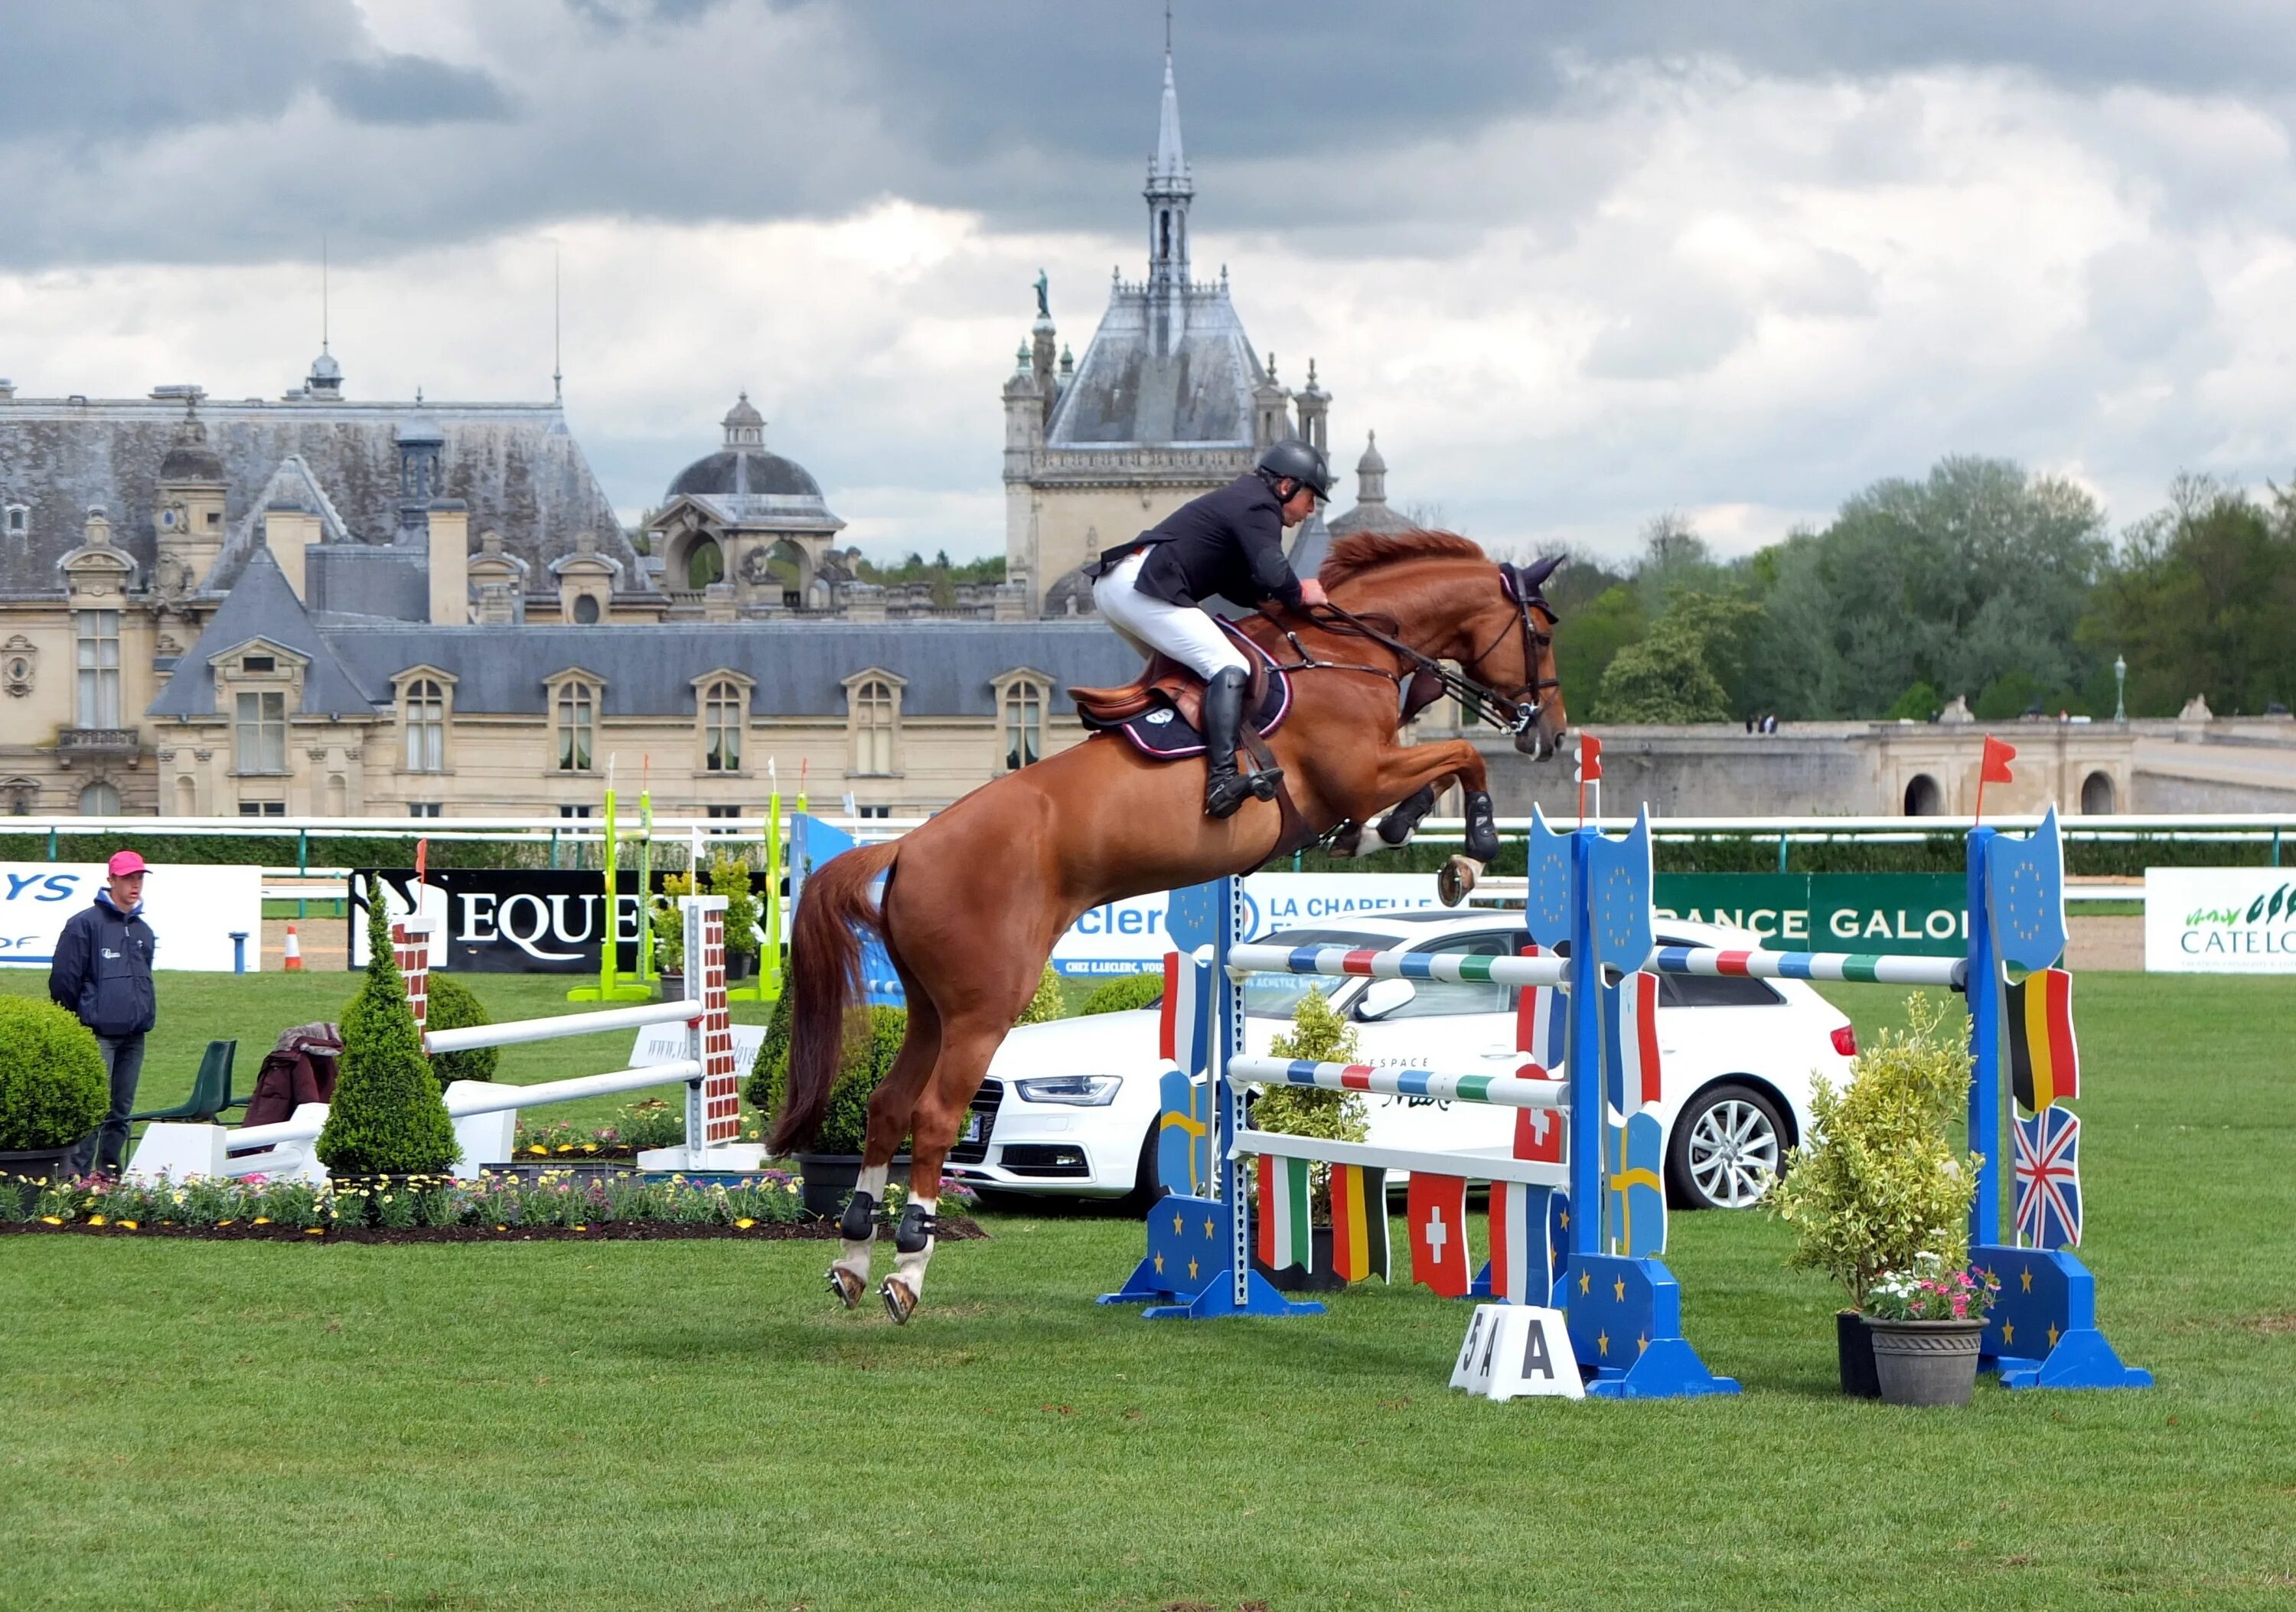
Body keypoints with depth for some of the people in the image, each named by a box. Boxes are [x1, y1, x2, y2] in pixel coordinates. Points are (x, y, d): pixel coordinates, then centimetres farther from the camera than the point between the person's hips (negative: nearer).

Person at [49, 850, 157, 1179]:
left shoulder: (143, 932, 16)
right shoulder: (85, 924, -5)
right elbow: (63, 979, -6)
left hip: (133, 1037, 7)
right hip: (98, 1033, -7)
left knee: (122, 1111, 8)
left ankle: (111, 1174, 14)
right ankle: (77, 1176, -13)